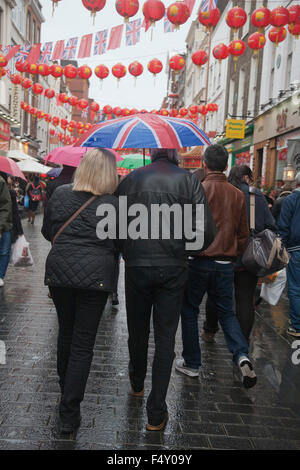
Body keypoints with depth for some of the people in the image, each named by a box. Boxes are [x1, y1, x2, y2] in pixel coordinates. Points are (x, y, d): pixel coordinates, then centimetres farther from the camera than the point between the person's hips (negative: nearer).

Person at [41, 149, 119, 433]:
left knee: (65, 333, 21)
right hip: (95, 276, -3)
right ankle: (69, 411, 6)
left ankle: (65, 391, 40)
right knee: (83, 343, 3)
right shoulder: (113, 203, -8)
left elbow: (47, 232, 13)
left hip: (59, 271, 4)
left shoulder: (60, 194, 2)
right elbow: (121, 244, -1)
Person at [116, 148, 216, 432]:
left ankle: (137, 384, 44)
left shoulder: (130, 180, 0)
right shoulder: (188, 180, -4)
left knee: (138, 331, 20)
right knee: (165, 338, 7)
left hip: (136, 267, 2)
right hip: (173, 268, -1)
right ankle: (156, 413, 11)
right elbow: (207, 231, -9)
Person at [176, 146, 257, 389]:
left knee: (190, 311, 13)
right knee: (227, 312, 17)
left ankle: (191, 363, 22)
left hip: (199, 262, -4)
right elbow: (243, 234, 8)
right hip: (226, 264, 4)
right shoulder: (238, 195, 2)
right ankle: (242, 356, -2)